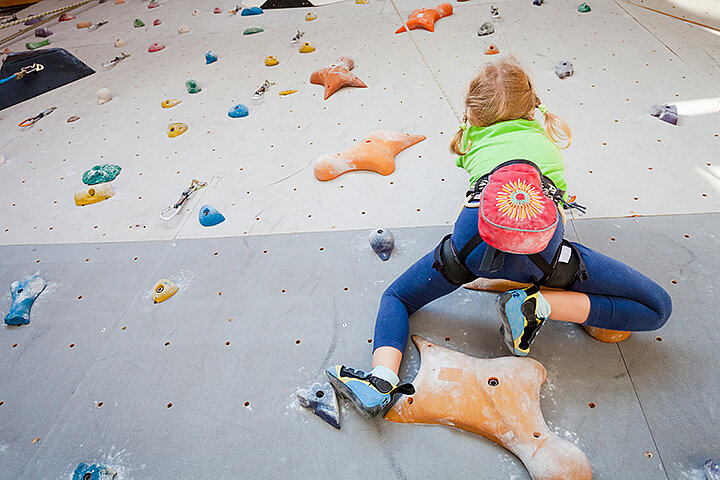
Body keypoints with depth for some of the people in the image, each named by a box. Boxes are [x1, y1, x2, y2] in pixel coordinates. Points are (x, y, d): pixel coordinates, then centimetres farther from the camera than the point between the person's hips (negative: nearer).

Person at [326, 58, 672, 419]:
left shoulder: (471, 138, 33)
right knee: (656, 308, 16)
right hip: (538, 231, 0)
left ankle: (382, 380, -4)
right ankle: (537, 305, -4)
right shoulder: (544, 130, 34)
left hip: (477, 230, 1)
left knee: (396, 297, 23)